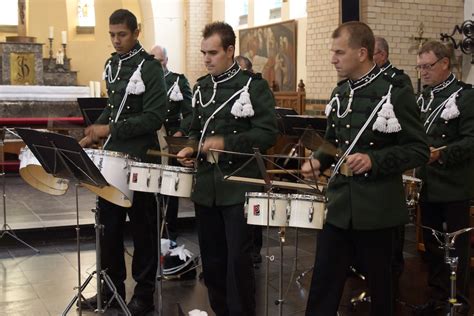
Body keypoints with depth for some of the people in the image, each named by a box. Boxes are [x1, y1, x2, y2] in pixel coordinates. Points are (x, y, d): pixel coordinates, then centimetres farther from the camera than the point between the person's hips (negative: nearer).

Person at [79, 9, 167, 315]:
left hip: (138, 158, -7)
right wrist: (95, 132, 8)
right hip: (111, 154, 7)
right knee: (109, 224, 12)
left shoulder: (150, 68, -12)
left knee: (142, 228, 4)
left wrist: (111, 130, -20)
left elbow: (155, 117, -18)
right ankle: (112, 286, 26)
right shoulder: (111, 65, 11)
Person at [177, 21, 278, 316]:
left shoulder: (254, 85, -6)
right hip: (206, 185, 6)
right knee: (212, 258, 12)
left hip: (239, 187, -6)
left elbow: (268, 133, -12)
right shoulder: (202, 87, 12)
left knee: (238, 259, -3)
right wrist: (191, 148, 1)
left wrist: (226, 143, -21)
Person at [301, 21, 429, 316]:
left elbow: (419, 150, -12)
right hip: (339, 204, 5)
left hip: (376, 208, -5)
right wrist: (318, 160, -2)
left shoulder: (396, 93, -12)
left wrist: (374, 160, -25)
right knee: (323, 285, 7)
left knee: (379, 285, 12)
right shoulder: (340, 93, 8)